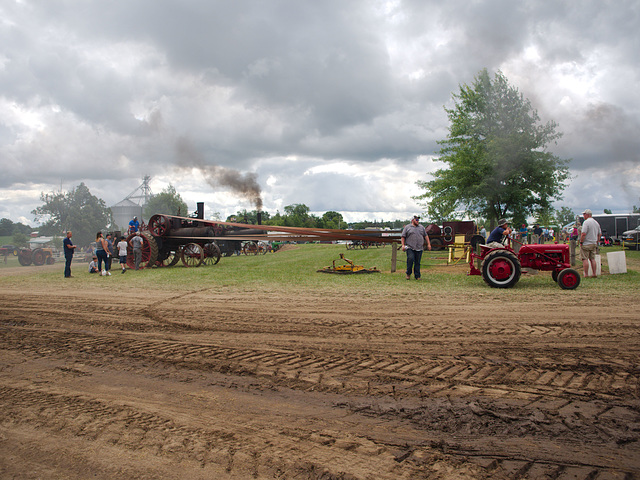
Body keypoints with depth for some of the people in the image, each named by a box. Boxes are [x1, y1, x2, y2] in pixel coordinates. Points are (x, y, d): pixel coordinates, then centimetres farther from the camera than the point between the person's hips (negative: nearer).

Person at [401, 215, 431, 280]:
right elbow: (403, 237, 4)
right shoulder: (407, 227, 7)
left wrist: (428, 244, 12)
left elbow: (426, 236, 21)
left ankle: (417, 276, 8)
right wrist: (403, 245, -7)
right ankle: (408, 274, -3)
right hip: (410, 248, -3)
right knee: (410, 259, -20)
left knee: (417, 262, 2)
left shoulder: (421, 227, 18)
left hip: (419, 248, 3)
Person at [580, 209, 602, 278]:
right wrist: (596, 242, 21)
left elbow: (583, 234, -22)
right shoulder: (596, 223, 12)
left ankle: (586, 274, -5)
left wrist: (581, 242, -12)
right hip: (594, 244, 8)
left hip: (586, 244, -8)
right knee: (592, 259, 13)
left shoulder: (586, 222, -15)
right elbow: (599, 234, 17)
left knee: (585, 259, -4)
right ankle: (594, 273, 13)